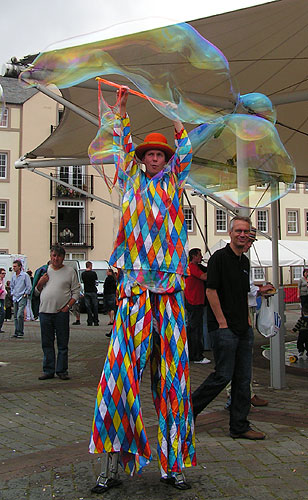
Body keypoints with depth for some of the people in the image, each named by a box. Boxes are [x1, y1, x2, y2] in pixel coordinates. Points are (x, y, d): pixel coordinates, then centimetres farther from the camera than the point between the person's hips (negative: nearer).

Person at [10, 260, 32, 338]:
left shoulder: (25, 275, -7)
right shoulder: (13, 276, 10)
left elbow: (29, 286, -5)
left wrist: (25, 294, -7)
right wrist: (12, 293, 14)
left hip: (22, 298, -6)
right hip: (15, 298, 6)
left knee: (19, 315, -15)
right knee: (15, 316, 8)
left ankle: (20, 332, -9)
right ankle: (16, 332, 15)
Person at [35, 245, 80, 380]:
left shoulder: (70, 271, 5)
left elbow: (76, 291, 3)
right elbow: (36, 291, 19)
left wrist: (68, 305, -9)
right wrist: (40, 283, -2)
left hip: (61, 313, -3)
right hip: (44, 311, 3)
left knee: (63, 344, 2)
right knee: (47, 343, 7)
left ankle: (62, 370, 10)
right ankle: (48, 370, 15)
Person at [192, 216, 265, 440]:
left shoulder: (245, 261, 16)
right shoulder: (220, 257, -9)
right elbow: (211, 290, -13)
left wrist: (247, 319, 15)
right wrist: (222, 322, -15)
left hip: (244, 329, 8)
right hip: (224, 328, -8)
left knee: (243, 379, 9)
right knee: (223, 375, -6)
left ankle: (240, 427, 17)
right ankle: (188, 409, 13)